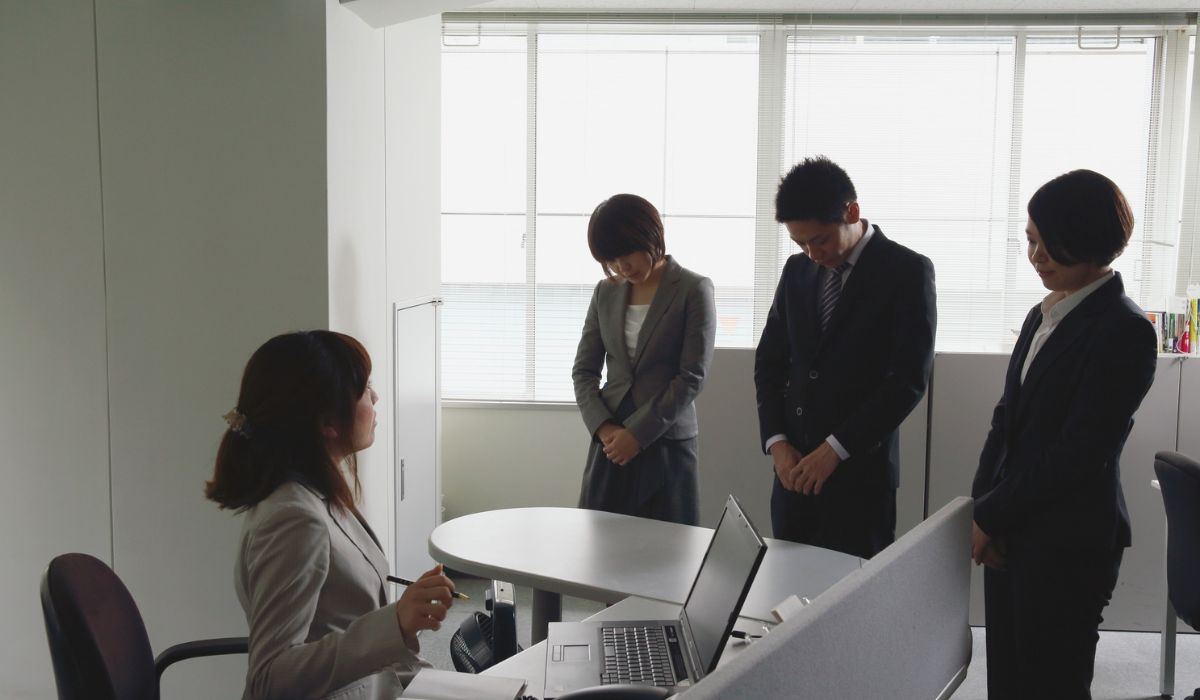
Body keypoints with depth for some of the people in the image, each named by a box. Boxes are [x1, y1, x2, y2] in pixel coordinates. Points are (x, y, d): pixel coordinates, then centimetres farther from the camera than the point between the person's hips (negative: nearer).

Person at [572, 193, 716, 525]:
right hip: (610, 444, 4)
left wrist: (638, 433, -13)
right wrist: (602, 427, -7)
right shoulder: (606, 292, 9)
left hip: (666, 446, -4)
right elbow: (584, 369, 9)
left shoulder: (693, 290, -5)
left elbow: (692, 377, -10)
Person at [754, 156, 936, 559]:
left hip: (860, 472, -5)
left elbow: (909, 379, -12)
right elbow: (769, 361, 13)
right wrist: (776, 441, -1)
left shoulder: (907, 272, -7)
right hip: (794, 468, 5)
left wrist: (835, 449, -15)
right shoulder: (797, 270, 10)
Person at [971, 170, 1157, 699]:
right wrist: (983, 506, 0)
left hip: (1068, 545, -7)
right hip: (1011, 534, 7)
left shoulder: (1124, 331, -13)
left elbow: (1079, 451, -17)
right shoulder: (1042, 317, 12)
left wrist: (992, 516, -11)